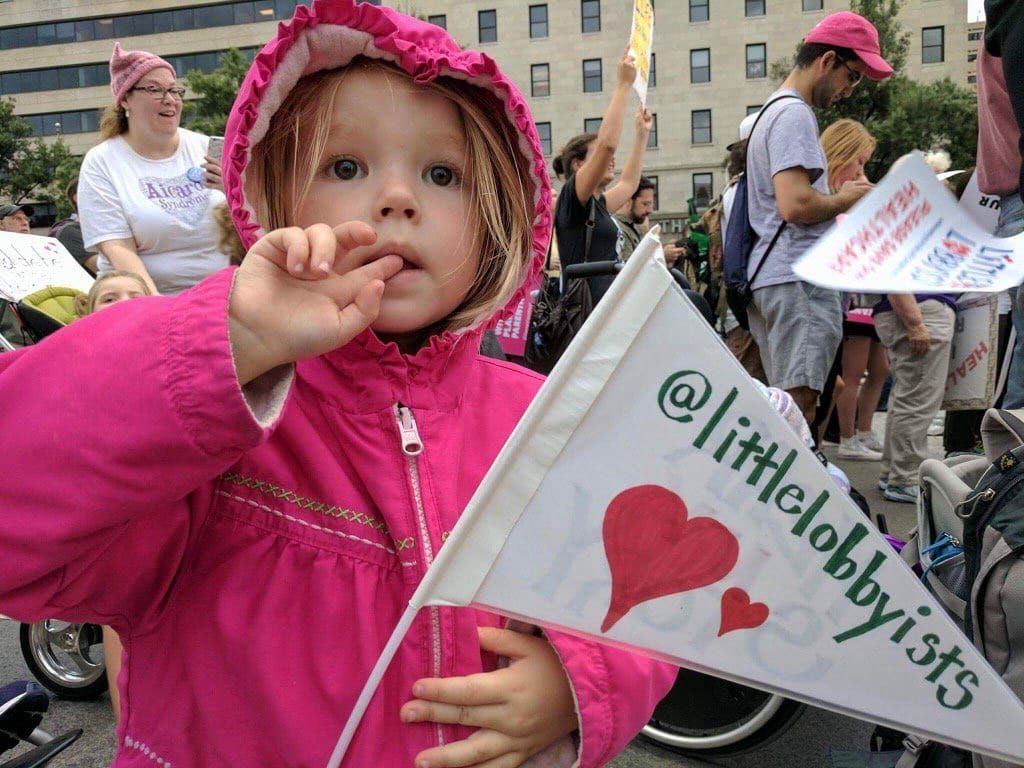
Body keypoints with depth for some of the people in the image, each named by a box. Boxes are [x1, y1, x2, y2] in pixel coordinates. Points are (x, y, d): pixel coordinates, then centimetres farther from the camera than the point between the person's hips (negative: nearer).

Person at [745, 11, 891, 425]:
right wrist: (845, 199, -3)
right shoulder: (795, 114, -8)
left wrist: (838, 196, 17)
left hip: (768, 277, 10)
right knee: (799, 402, -12)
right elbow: (795, 205, -20)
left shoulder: (772, 111, 24)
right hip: (799, 280, -10)